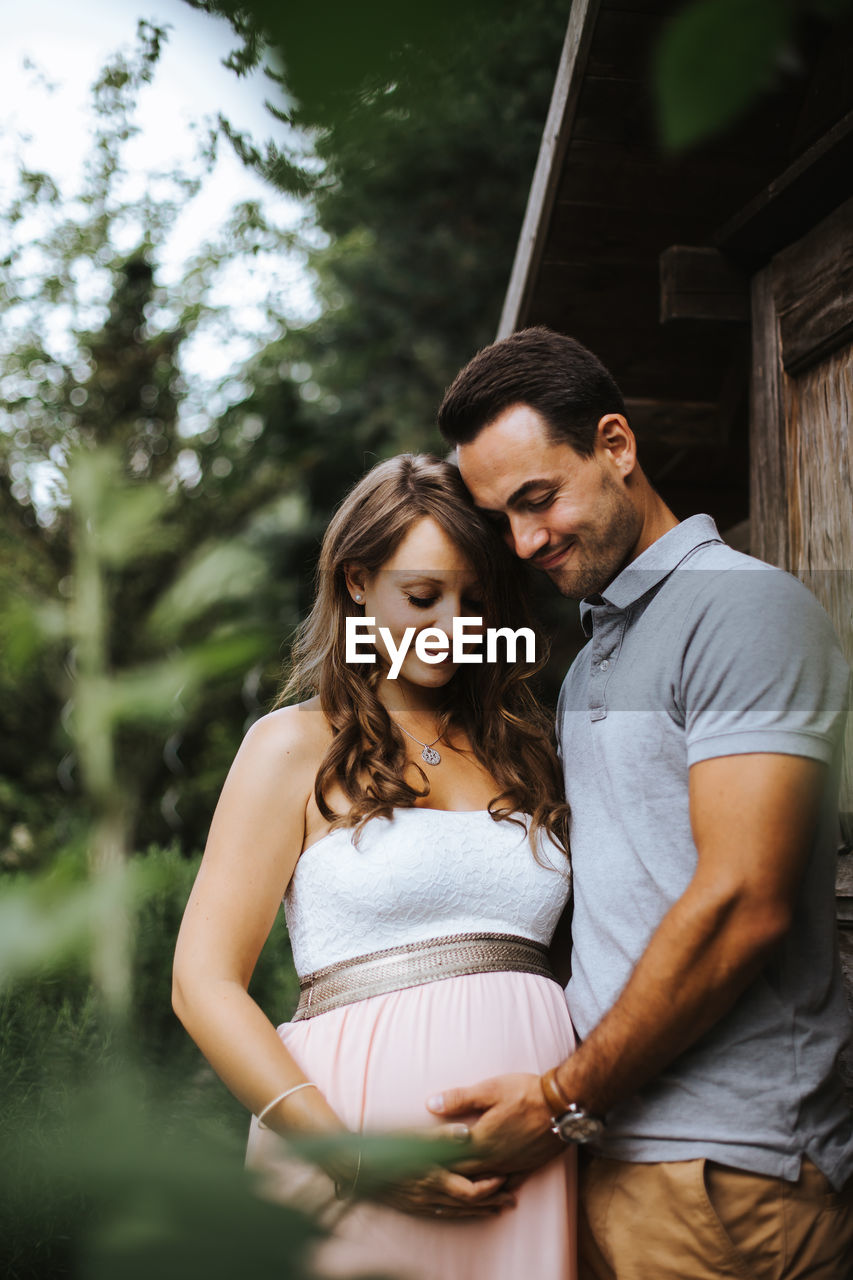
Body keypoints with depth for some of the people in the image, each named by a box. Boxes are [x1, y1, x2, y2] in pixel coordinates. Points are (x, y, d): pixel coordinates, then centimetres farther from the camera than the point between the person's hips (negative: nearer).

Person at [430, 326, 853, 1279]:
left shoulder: (742, 608, -9)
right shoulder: (592, 656, 18)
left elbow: (743, 902, -18)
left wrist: (564, 1103, -12)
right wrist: (571, 1106, 6)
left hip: (721, 1165, -7)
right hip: (618, 1148, 8)